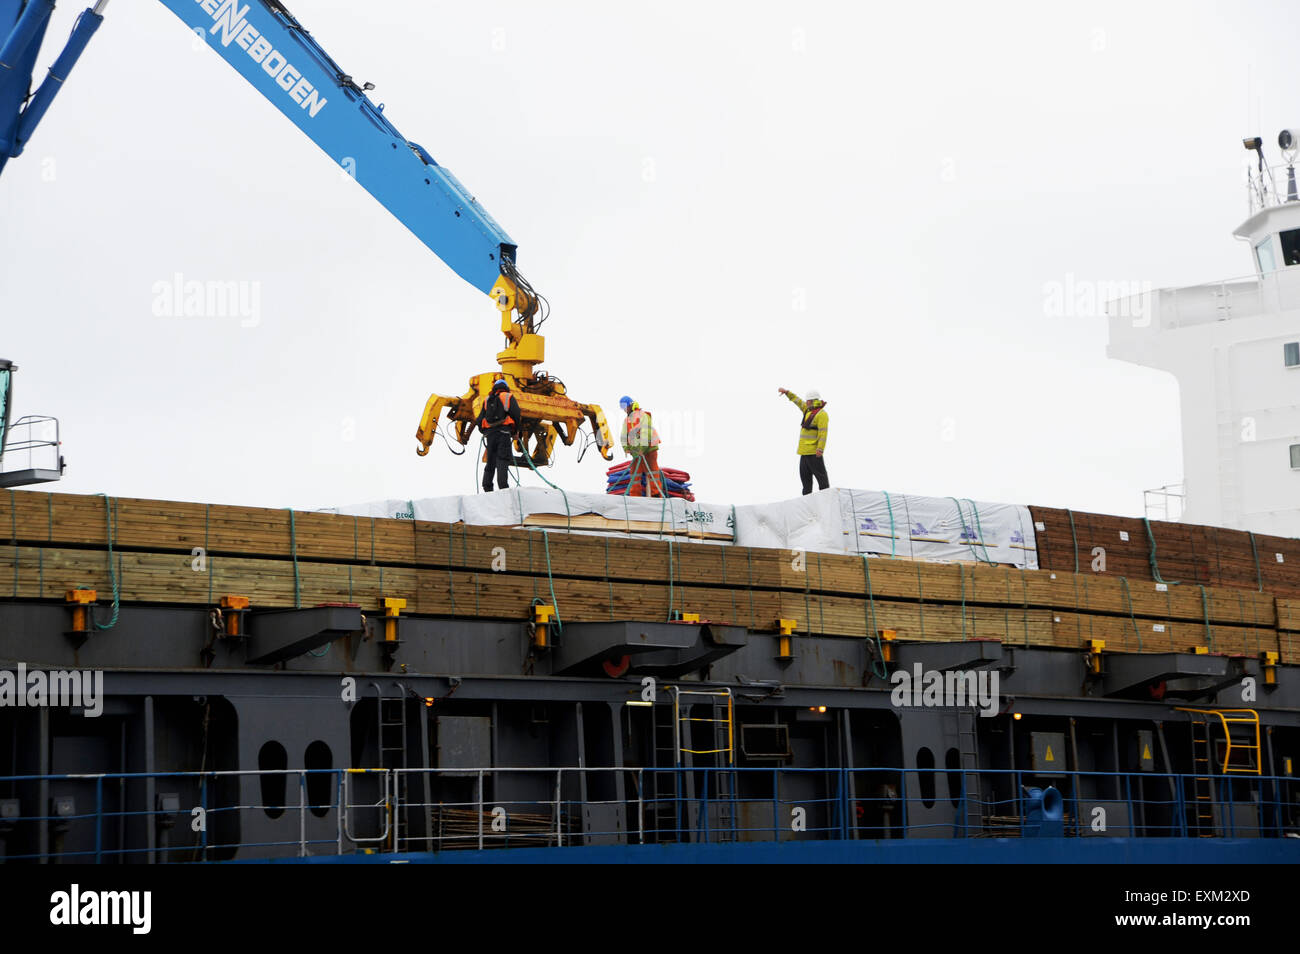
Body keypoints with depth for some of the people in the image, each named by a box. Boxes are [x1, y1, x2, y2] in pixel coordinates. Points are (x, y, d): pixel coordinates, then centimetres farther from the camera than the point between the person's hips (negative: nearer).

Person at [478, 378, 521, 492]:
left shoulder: (487, 400, 20)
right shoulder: (509, 397, 8)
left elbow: (480, 419, 15)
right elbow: (516, 414, -2)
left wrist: (484, 432, 27)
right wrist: (516, 432, 8)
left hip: (489, 433, 4)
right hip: (504, 433, -4)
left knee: (491, 461, 10)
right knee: (503, 461, -10)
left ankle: (487, 487, 2)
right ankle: (502, 486, -23)